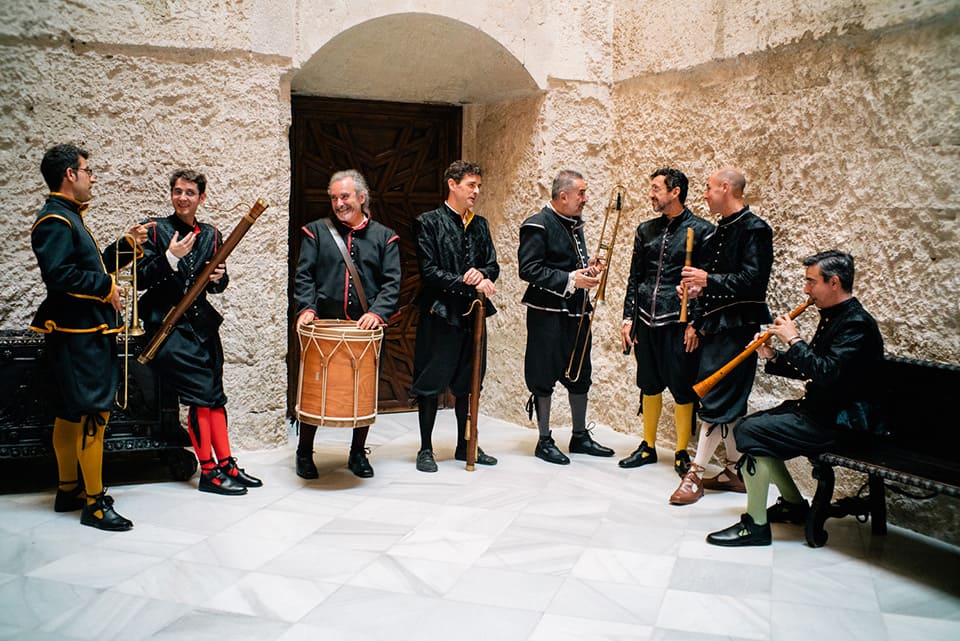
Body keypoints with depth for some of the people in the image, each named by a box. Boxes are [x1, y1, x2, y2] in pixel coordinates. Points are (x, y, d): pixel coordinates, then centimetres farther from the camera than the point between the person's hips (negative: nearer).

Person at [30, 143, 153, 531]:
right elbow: (58, 273, -27)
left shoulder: (69, 217, 19)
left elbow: (90, 266, 22)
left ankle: (68, 491, 26)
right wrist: (106, 287, -20)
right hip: (78, 335, -11)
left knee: (70, 413, 16)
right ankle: (95, 503, -4)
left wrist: (128, 245, 12)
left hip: (87, 334, 11)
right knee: (94, 414, -9)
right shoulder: (55, 220, -14)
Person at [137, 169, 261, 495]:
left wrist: (219, 278, -5)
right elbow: (140, 280, -9)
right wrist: (170, 257, -21)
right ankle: (208, 472, -3)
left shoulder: (211, 235, 13)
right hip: (168, 325, -5)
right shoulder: (156, 230, -1)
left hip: (202, 323, 5)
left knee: (214, 394, 5)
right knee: (200, 394, -11)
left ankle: (226, 465, 10)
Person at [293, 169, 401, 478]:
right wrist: (306, 307, -16)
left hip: (367, 328, 1)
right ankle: (304, 453, 20)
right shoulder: (317, 231, 8)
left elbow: (392, 282, -1)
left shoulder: (384, 237, 8)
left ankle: (358, 453, 23)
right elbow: (304, 275, 1)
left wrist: (378, 312, -17)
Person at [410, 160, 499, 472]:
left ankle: (465, 445, 24)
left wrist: (481, 274, -12)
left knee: (468, 384, 13)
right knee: (431, 384, 2)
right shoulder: (429, 222, -5)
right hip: (440, 314, -6)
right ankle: (425, 449, 13)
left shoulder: (480, 225, 13)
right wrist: (469, 283, -18)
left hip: (473, 314, 6)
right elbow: (429, 272, -13)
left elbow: (493, 266, 11)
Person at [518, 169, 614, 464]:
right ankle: (544, 441, 12)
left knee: (579, 375, 14)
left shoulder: (574, 225, 15)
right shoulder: (538, 225, -12)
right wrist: (571, 280, -23)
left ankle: (580, 436, 26)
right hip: (548, 314, -9)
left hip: (577, 312, 9)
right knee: (544, 377, 1)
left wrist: (588, 267, 4)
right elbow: (529, 269, -20)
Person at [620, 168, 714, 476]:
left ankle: (682, 453, 15)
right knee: (649, 386, 14)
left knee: (682, 390, 2)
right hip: (646, 321, 5)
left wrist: (695, 323, -11)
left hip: (678, 323, -5)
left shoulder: (700, 230, -4)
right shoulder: (646, 230, 11)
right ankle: (648, 446, 27)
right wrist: (628, 317, 8)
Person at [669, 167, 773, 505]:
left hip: (736, 326, -9)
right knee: (730, 403, 13)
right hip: (716, 325, 9)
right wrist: (700, 285, 5)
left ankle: (695, 474, -3)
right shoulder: (720, 230, 16)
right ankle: (735, 471, 21)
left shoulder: (754, 229, -12)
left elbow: (752, 281, -21)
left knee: (717, 402, -7)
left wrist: (709, 281, -19)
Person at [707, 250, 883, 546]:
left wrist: (794, 340, -21)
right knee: (748, 426, 13)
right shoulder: (833, 316, 12)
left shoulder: (856, 324, -19)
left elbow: (826, 373, -31)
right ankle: (793, 504, 22)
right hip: (814, 411, 11)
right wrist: (773, 358, 4)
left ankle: (755, 526, -11)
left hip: (834, 422, -11)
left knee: (749, 433, -20)